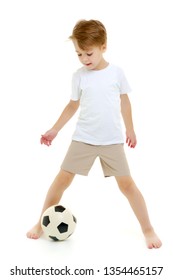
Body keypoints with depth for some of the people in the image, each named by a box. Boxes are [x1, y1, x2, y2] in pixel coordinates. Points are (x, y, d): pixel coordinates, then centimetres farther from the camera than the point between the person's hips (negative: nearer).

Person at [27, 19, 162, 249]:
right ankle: (42, 224, 18)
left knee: (127, 183, -2)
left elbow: (124, 101, 9)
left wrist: (130, 130, 13)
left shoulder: (116, 72, -2)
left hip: (113, 141, -1)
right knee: (62, 179, 1)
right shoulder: (79, 76, -1)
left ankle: (148, 229, 13)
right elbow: (73, 106, 9)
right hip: (83, 139, 1)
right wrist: (54, 130, 8)